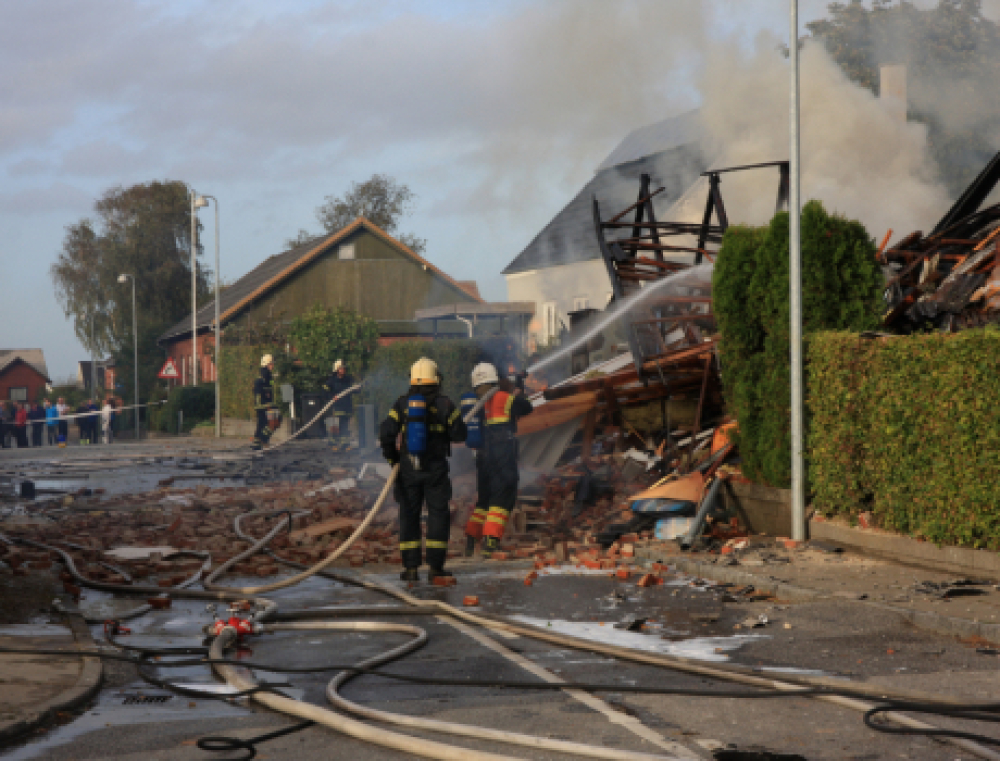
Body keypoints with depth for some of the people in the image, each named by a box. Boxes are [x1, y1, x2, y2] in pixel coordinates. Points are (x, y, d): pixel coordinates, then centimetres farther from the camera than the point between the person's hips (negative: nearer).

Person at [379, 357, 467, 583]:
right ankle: (436, 567, 1)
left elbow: (386, 432, -5)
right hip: (435, 469, -2)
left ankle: (410, 567, 4)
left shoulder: (402, 404, 0)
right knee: (438, 514, 5)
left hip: (407, 469, 2)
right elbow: (459, 434, -2)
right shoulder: (444, 404, -4)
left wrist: (391, 456, 9)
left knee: (409, 515, 8)